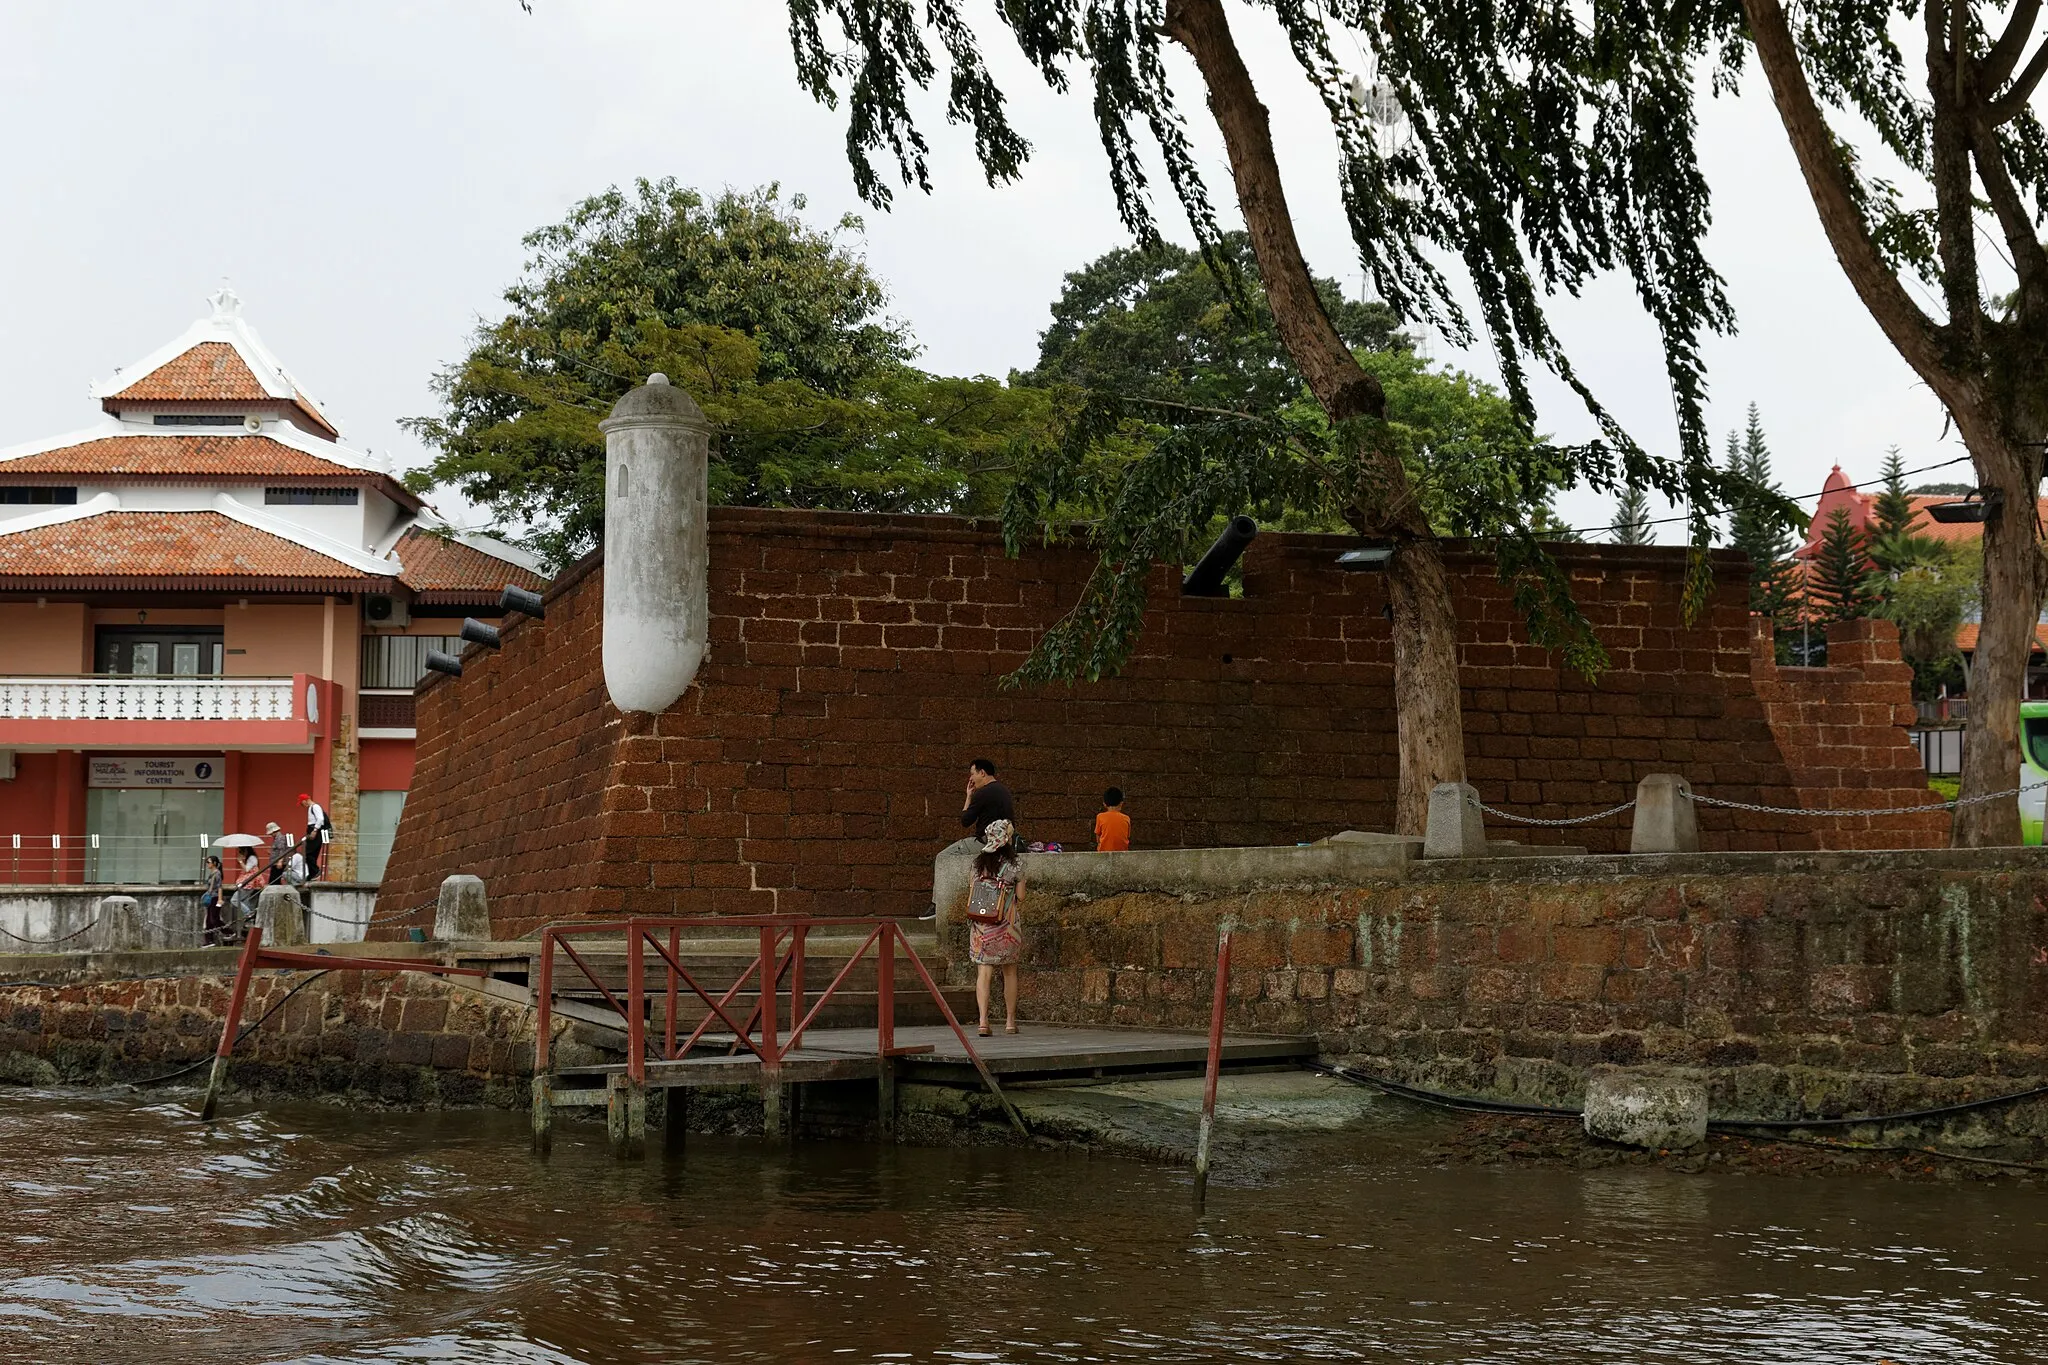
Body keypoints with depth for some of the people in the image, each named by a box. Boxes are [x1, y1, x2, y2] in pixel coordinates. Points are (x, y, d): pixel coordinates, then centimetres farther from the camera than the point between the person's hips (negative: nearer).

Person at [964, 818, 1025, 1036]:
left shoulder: (978, 863, 2)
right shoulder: (1014, 866, -8)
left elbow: (973, 892, 7)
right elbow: (1020, 897, -3)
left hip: (979, 924, 2)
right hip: (1005, 925, -2)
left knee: (984, 973, 0)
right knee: (1009, 973, 13)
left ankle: (983, 1020, -12)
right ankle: (1010, 1021, 20)